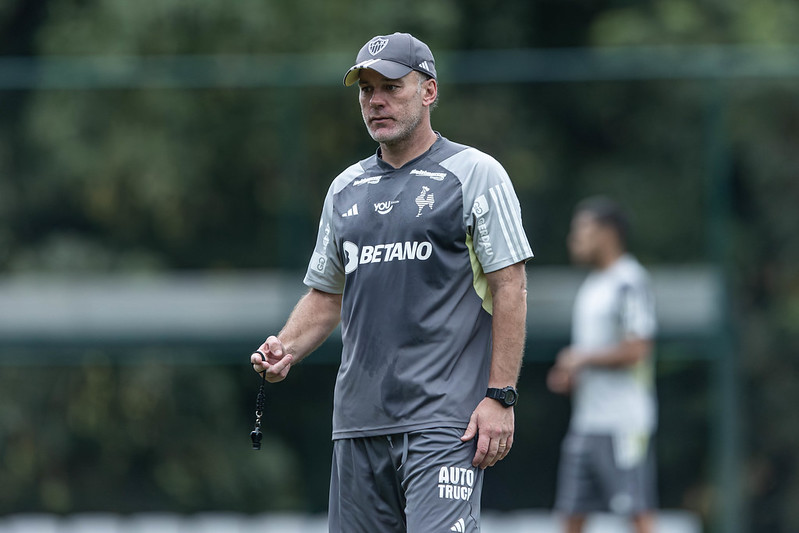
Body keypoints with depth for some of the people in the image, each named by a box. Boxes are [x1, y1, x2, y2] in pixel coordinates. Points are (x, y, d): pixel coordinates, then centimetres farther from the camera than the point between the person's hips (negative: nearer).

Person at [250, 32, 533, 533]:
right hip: (359, 421, 6)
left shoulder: (474, 174, 0)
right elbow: (326, 294, 24)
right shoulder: (346, 188, 18)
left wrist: (499, 397, -13)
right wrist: (286, 350, 4)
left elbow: (510, 288, -5)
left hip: (443, 420, -6)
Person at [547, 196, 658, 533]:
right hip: (586, 420, 9)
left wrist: (583, 358, -8)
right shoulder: (591, 285, 18)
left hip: (624, 421, -9)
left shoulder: (630, 281, -10)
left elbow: (636, 350, -17)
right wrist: (569, 376, 8)